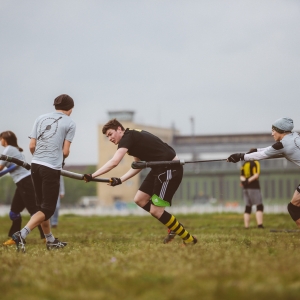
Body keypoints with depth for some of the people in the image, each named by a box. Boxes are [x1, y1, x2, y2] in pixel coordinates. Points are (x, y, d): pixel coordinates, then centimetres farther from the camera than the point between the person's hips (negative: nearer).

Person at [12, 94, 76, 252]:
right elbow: (65, 151, -4)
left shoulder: (41, 118, 12)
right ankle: (21, 235, -18)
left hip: (35, 165, 5)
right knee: (48, 209, 0)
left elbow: (31, 146, 6)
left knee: (42, 205, 18)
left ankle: (51, 241, 28)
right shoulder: (70, 123, 1)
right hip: (52, 169, -5)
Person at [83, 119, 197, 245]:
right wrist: (120, 180, 9)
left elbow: (113, 162, -26)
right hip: (160, 168, 10)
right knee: (139, 200, 11)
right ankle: (173, 225, 18)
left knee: (155, 211, -8)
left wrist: (92, 176, -24)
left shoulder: (128, 137, -14)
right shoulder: (134, 137, 15)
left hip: (170, 168, -10)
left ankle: (189, 240, 3)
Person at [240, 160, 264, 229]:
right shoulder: (255, 163, -6)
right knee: (259, 206, -4)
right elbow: (256, 175, -17)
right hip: (254, 187, -6)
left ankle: (246, 226, 5)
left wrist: (244, 180, -13)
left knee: (248, 207, 9)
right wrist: (249, 180, -20)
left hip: (245, 188, 6)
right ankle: (259, 224, -17)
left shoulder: (244, 164, 13)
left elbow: (241, 176, 5)